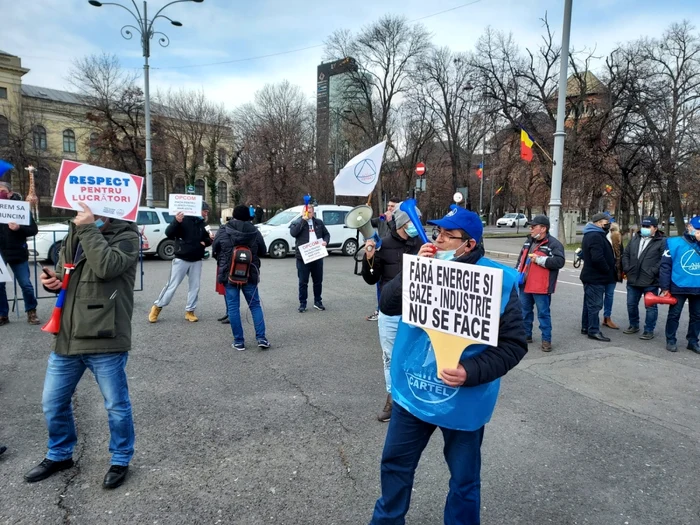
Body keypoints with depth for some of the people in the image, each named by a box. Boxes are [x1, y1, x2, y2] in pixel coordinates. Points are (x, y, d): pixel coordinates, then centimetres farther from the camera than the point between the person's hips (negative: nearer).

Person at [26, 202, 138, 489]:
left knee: (116, 405, 8)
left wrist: (89, 229, -20)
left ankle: (121, 459, 30)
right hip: (67, 336, 7)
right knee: (53, 402, 20)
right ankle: (59, 454, 43)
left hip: (104, 339, -7)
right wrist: (51, 279, -1)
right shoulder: (75, 233, 12)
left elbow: (106, 267, -28)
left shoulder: (126, 235, -9)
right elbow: (62, 273, 22)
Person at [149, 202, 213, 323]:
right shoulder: (183, 219, -9)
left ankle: (189, 311, 18)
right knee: (172, 285, 0)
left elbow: (207, 238, 19)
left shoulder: (203, 224, 7)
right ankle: (157, 307, 17)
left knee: (195, 287, 7)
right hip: (181, 259, -5)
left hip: (197, 261, 5)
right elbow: (169, 233, -14)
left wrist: (206, 241, -5)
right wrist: (176, 221, -30)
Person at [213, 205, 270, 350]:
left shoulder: (223, 231, -6)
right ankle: (261, 338, 5)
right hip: (250, 274, 1)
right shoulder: (255, 232, -4)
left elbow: (214, 252, 5)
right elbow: (263, 252, 7)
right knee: (255, 305, 11)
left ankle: (238, 341, 7)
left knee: (233, 307, 5)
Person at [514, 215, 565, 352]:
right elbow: (521, 258, 22)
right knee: (525, 311, 16)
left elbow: (560, 261, -21)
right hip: (525, 284, 8)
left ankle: (546, 339, 11)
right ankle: (526, 335, 29)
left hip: (541, 287, -7)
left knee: (543, 313, 1)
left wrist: (539, 259, -23)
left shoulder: (554, 244, -10)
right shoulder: (529, 241, 13)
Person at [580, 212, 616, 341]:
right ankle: (593, 330, -1)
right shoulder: (596, 236, -19)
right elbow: (598, 258, -30)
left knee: (589, 303, 16)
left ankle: (585, 327, 25)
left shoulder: (590, 235, 15)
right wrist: (607, 270, -14)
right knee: (595, 304, -6)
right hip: (596, 277, -11)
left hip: (590, 276, 11)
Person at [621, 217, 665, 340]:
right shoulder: (635, 239, 11)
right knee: (631, 304, 15)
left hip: (650, 282, -5)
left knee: (651, 307, 4)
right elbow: (626, 254, 15)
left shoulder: (661, 242, -7)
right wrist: (626, 268, 3)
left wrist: (652, 272, -20)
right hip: (633, 280, 5)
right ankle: (634, 325, 32)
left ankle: (649, 330, 15)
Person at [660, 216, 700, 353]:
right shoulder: (674, 243, -8)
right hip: (678, 287, -4)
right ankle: (671, 340, 19)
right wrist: (664, 287, -8)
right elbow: (665, 266, -7)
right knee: (674, 314, 8)